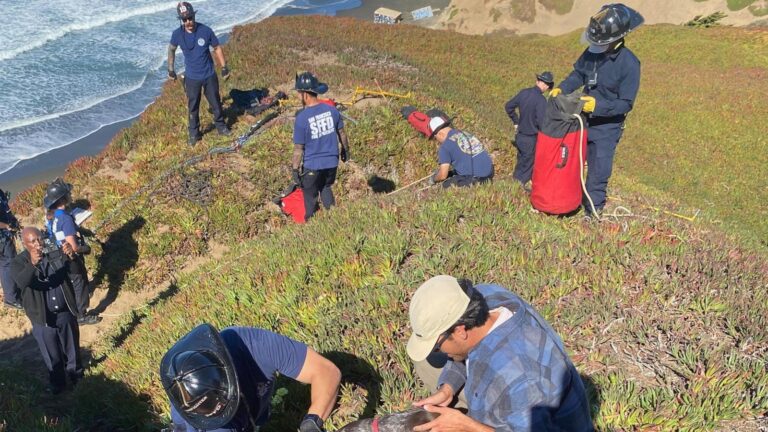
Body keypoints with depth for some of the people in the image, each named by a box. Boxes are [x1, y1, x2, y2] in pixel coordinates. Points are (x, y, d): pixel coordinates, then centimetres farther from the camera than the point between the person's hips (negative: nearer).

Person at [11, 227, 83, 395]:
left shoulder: (55, 254, -7)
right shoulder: (18, 263, -12)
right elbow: (21, 282, -31)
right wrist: (32, 264, -51)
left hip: (65, 312, 2)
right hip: (43, 317, -2)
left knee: (71, 347, 21)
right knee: (52, 353, 15)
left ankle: (75, 373, 45)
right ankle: (57, 381, 38)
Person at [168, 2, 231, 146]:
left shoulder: (206, 30, -16)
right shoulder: (177, 34, -13)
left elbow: (217, 48, -2)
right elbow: (171, 49, 7)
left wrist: (224, 67, -2)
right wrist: (170, 69, 10)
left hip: (209, 75, 0)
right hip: (192, 78, 0)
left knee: (216, 103, 14)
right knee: (193, 107, 10)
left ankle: (221, 126, 36)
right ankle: (194, 134, 25)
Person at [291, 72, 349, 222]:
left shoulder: (302, 117, -21)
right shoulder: (331, 109, -8)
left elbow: (298, 148, -15)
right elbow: (342, 133, 6)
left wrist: (294, 169, -5)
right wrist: (345, 149, 24)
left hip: (311, 166, -4)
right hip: (331, 162, 4)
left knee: (310, 197, 16)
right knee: (326, 188, 27)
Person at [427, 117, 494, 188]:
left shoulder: (445, 146, -6)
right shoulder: (467, 134, 16)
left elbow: (443, 175, -5)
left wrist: (433, 179, 18)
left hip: (474, 178, -8)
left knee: (446, 185, 11)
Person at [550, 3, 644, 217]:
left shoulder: (629, 64, -23)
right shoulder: (592, 51, -9)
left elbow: (626, 103, -21)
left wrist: (599, 105, -34)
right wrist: (561, 88, -11)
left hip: (607, 127, -5)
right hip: (584, 120, 6)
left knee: (598, 173, 4)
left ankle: (593, 211, 21)